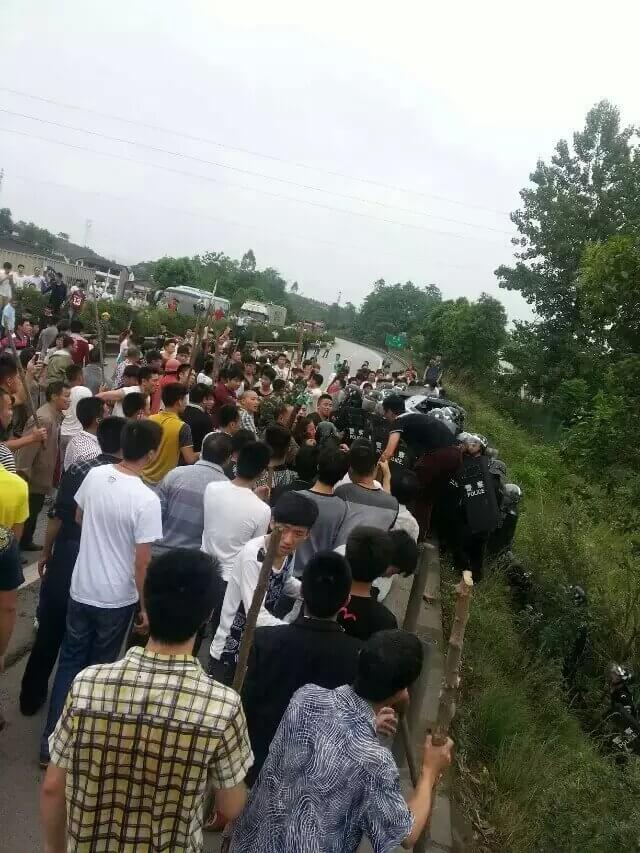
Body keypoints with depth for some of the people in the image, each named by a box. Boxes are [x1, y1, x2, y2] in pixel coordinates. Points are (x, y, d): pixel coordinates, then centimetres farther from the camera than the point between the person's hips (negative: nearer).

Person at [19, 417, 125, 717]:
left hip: (65, 559, 2)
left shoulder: (76, 469, -7)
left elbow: (57, 517, -3)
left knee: (49, 631, 17)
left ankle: (31, 696, 31)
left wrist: (46, 553, 11)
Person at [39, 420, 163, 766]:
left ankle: (51, 741, 26)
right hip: (117, 597, -4)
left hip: (81, 588, 4)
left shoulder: (94, 475, -8)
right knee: (100, 668, 16)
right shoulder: (146, 499, -24)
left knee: (70, 663, 19)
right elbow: (142, 560, -21)